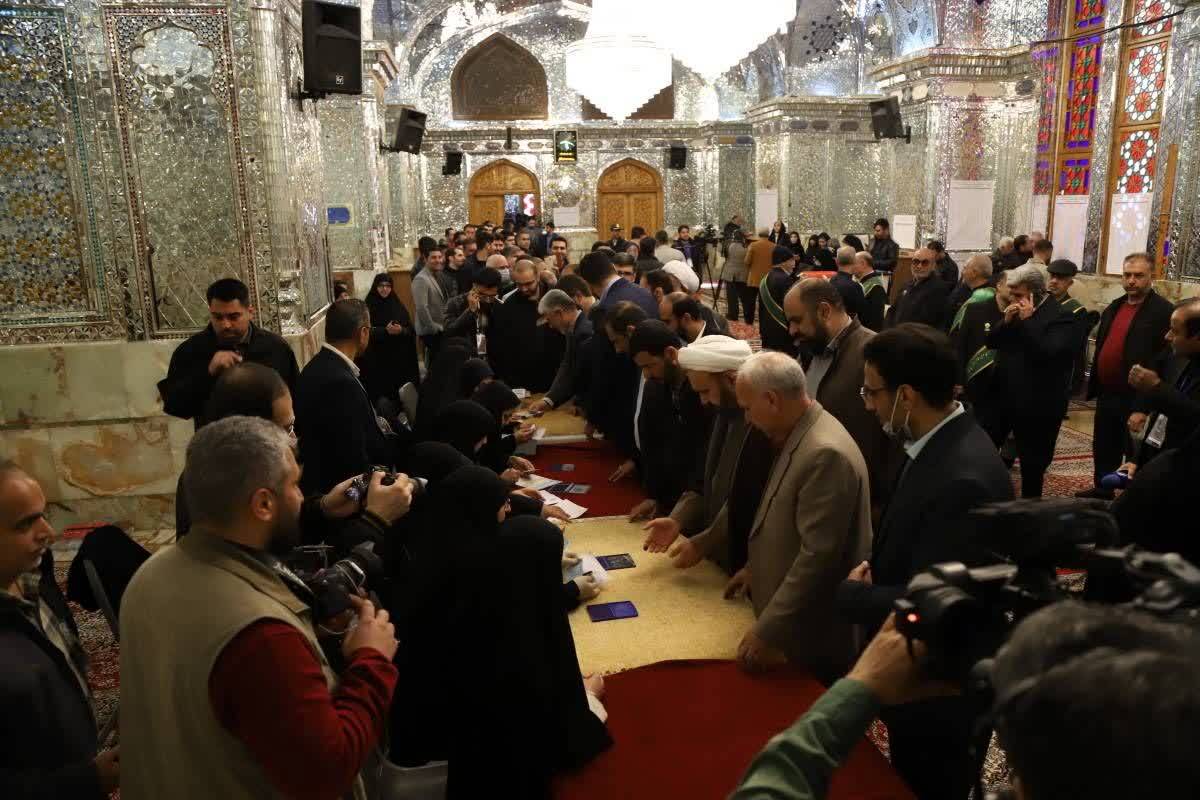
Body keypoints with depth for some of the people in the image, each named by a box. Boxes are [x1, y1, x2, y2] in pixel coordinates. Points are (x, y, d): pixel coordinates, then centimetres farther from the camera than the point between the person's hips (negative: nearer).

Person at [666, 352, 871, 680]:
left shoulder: (827, 453, -27)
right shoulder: (798, 434, 4)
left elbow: (819, 555, -28)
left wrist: (768, 631, -23)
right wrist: (758, 565, 21)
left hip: (812, 637, -9)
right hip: (791, 617, 9)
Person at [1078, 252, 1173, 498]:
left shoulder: (1163, 311, -13)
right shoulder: (1114, 307, 11)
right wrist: (1094, 384, 13)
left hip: (1137, 397, -7)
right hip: (1107, 393, 7)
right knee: (1103, 448, 18)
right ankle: (1102, 491, 34)